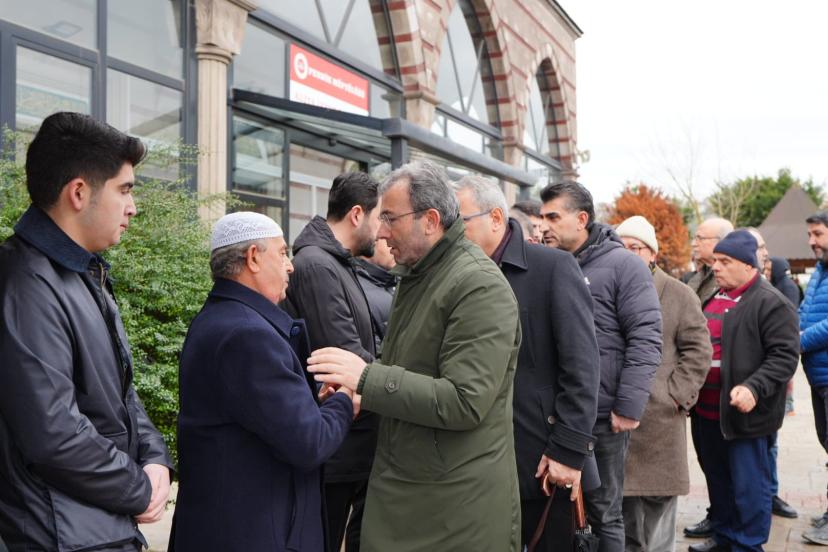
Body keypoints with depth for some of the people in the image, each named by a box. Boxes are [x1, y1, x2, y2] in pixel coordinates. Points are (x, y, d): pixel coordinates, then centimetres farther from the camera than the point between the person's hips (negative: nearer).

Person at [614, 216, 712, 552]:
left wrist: (676, 394, -8)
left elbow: (698, 350, 0)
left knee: (659, 500, 3)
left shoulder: (679, 295, 3)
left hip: (659, 419, -2)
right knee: (620, 506, 12)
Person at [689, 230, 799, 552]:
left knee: (749, 484, 2)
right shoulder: (712, 298, 14)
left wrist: (754, 387, -28)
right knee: (717, 477, 19)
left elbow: (784, 355, -17)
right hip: (709, 410, 8)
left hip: (745, 414, -8)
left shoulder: (771, 304, -12)